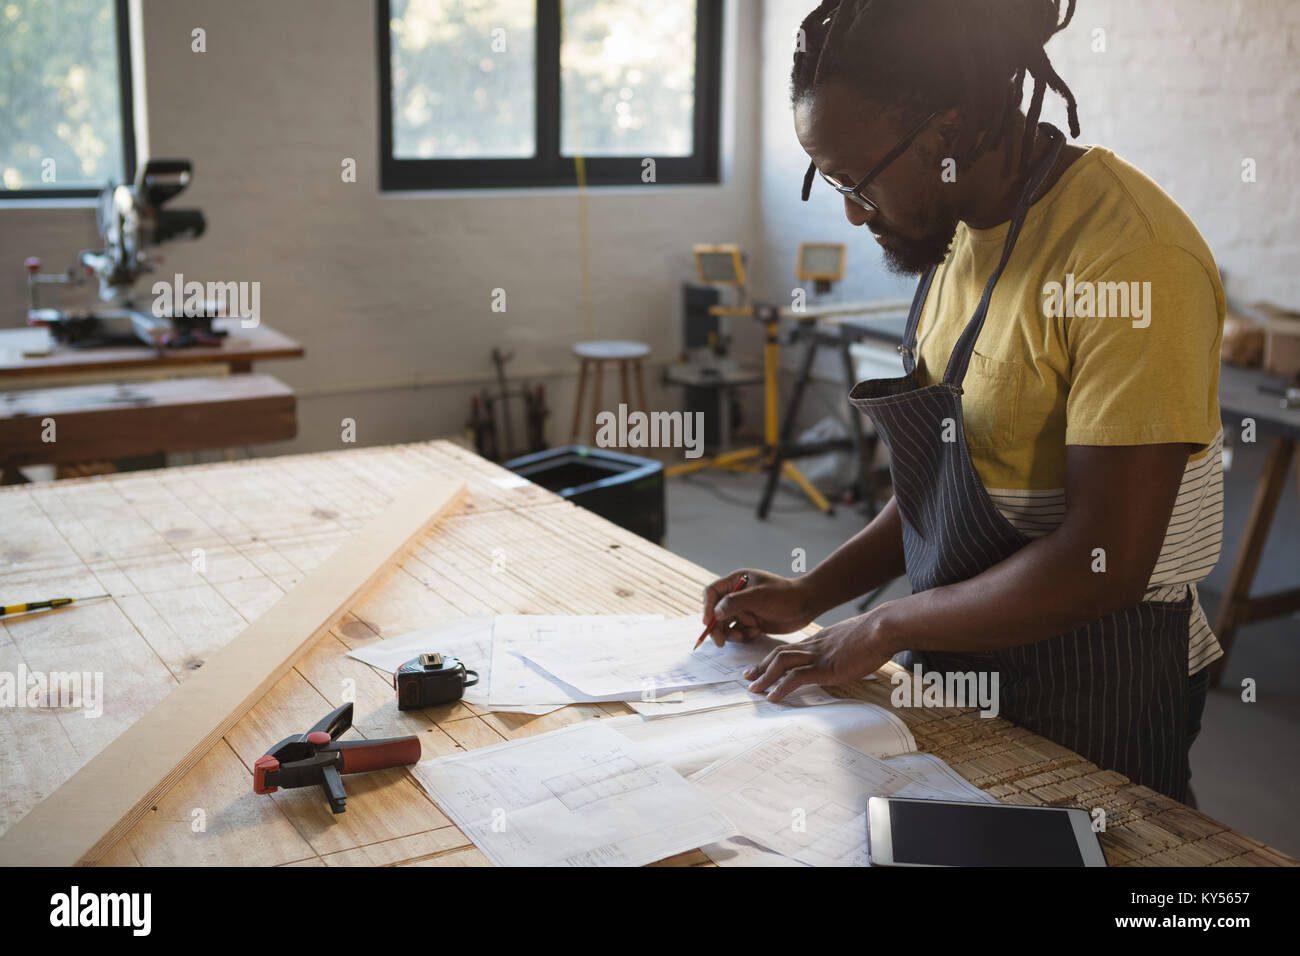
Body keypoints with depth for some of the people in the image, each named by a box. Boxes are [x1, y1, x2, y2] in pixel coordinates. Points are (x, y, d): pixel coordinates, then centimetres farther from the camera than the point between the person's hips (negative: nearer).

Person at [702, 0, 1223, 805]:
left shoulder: (1131, 254, -24)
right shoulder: (960, 233, 3)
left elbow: (1105, 560, -27)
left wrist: (885, 628, -17)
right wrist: (812, 597, 4)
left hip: (1094, 706, -8)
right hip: (961, 665, 8)